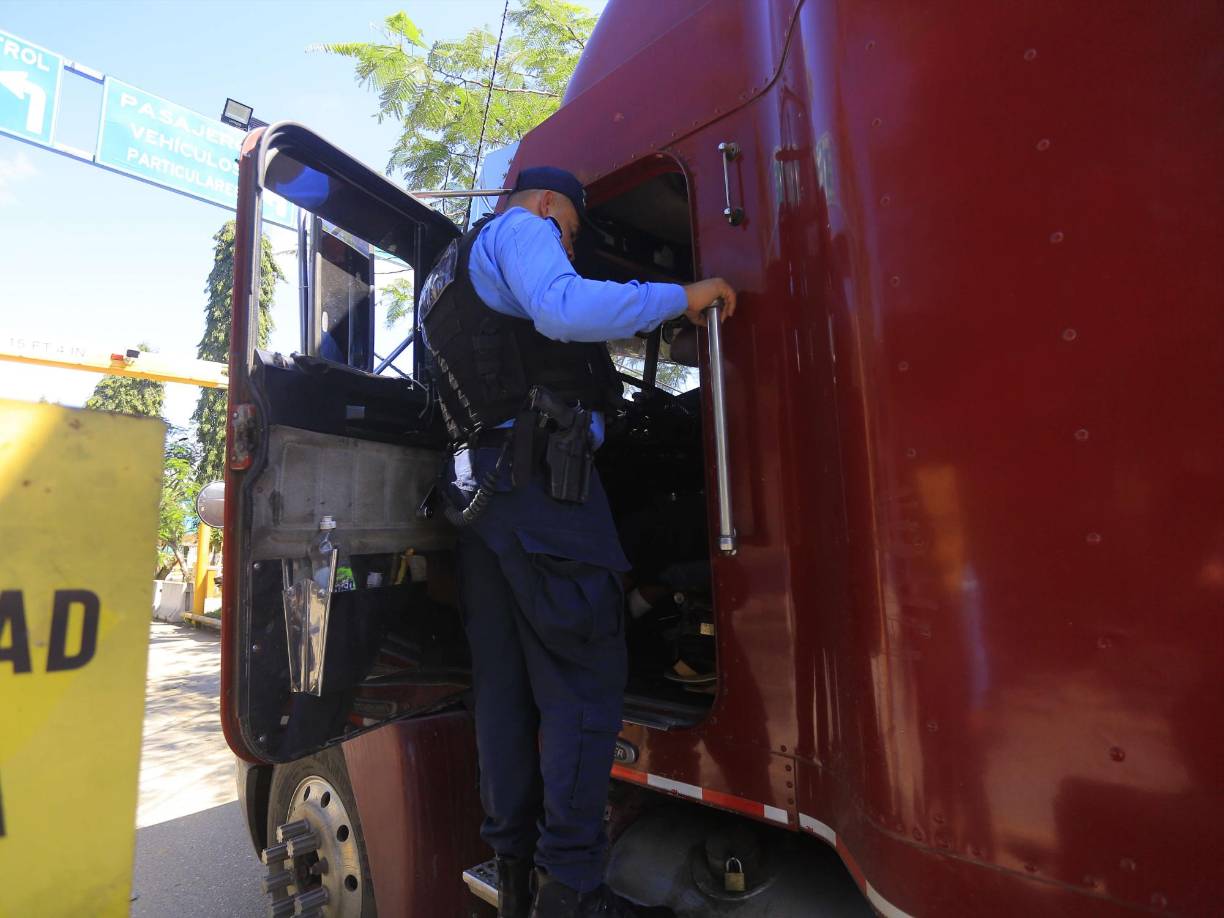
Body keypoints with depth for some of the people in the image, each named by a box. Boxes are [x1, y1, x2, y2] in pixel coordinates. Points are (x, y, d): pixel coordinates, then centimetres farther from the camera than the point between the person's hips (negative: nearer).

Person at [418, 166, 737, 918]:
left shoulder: (448, 278, 31)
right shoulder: (520, 228, 3)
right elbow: (563, 309, -19)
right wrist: (682, 296, -13)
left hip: (479, 486, 10)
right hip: (542, 479, -9)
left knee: (505, 680, 10)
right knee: (586, 679, -6)